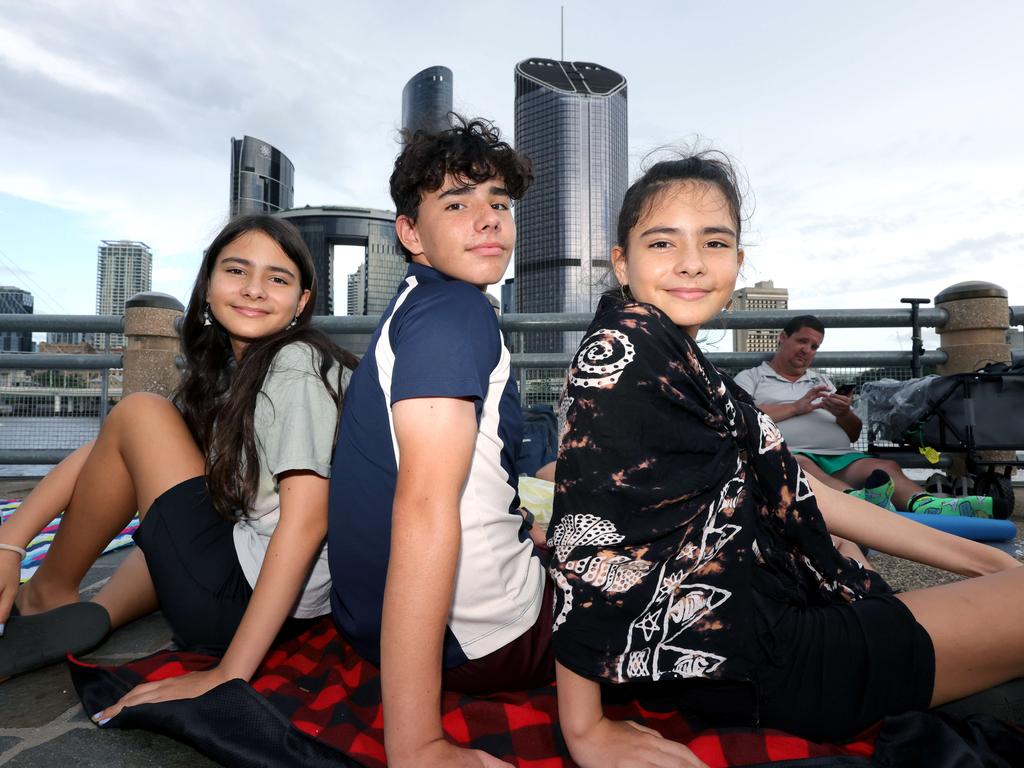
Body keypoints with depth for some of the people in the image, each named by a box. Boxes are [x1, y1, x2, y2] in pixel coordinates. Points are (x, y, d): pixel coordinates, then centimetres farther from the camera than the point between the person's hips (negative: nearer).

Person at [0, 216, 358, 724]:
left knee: (139, 413, -7)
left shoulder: (297, 363, -15)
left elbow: (306, 519, -23)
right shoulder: (223, 370, 11)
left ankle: (47, 596, 11)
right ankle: (94, 617, 8)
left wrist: (228, 676, -22)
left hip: (250, 600, -9)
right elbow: (104, 448, 8)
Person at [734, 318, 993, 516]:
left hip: (840, 457, 5)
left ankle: (926, 505, -53)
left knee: (885, 467, -26)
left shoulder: (822, 380, 34)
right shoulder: (751, 377, 18)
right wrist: (796, 408, -3)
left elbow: (854, 433, 26)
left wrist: (843, 414, 1)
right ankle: (858, 499, -66)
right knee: (800, 465, -40)